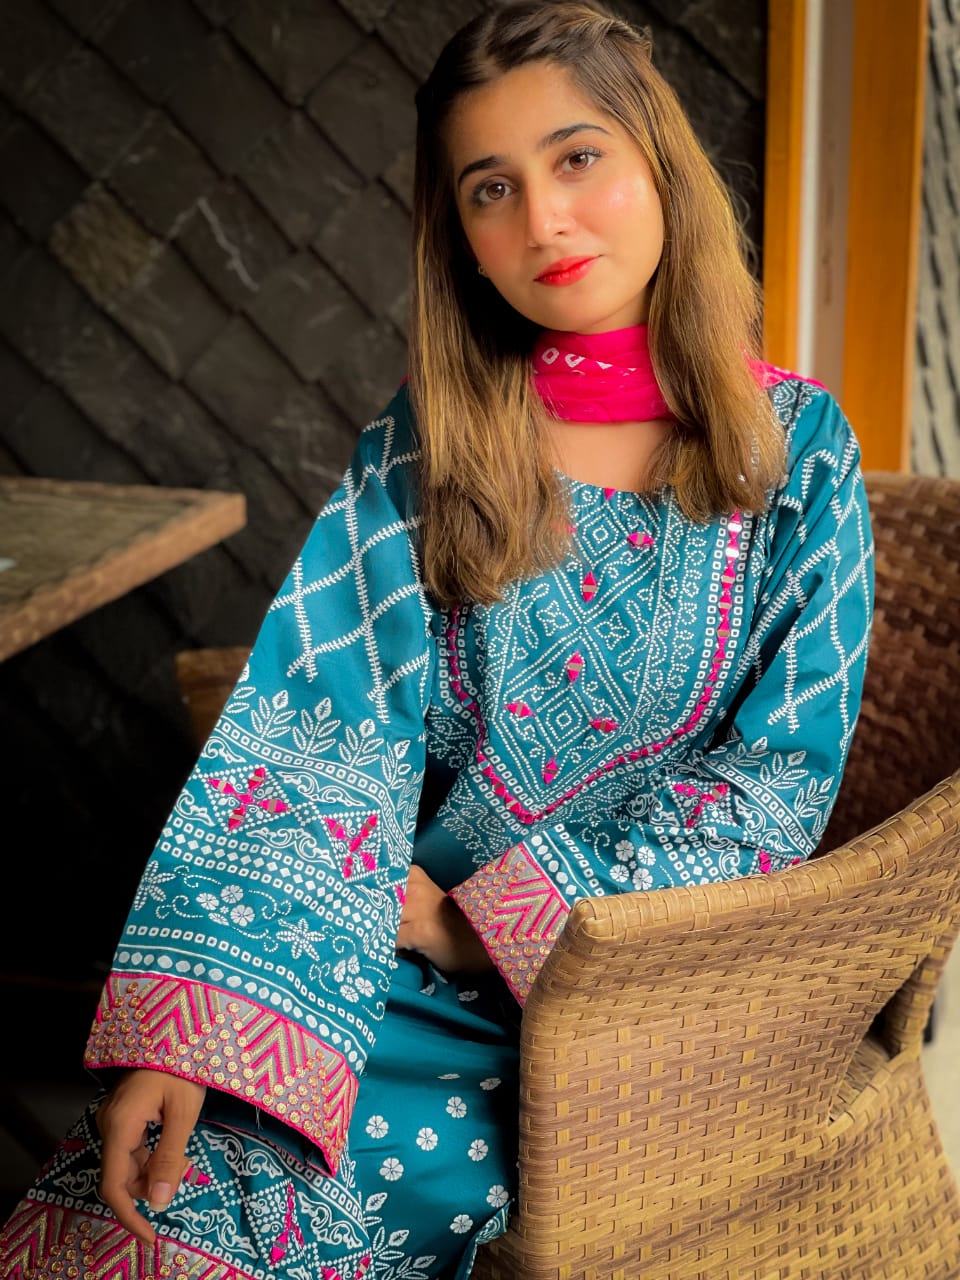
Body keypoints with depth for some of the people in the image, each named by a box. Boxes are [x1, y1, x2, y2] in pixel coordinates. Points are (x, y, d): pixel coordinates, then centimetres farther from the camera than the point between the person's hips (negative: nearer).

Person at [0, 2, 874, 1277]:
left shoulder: (798, 445, 0)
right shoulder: (428, 443, 3)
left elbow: (782, 773, -3)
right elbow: (312, 732, -7)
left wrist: (494, 924, -10)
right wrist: (186, 1032, -21)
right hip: (420, 940, 2)